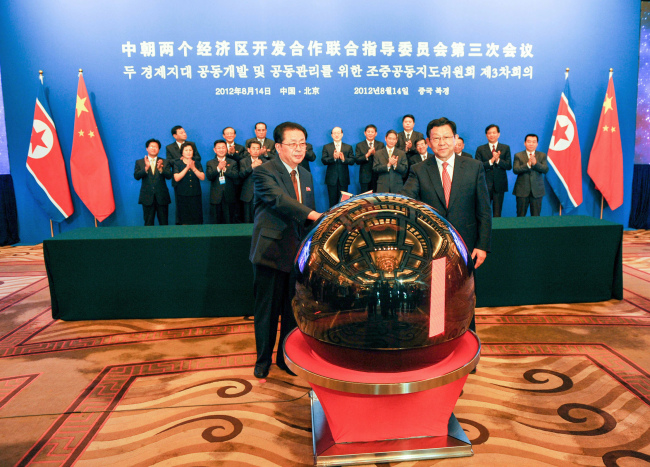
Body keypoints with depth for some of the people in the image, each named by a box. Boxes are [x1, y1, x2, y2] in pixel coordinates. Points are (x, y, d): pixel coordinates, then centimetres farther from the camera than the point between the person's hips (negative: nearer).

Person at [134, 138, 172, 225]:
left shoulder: (165, 162, 9)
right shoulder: (139, 162, 8)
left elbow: (169, 176, -5)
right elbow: (136, 176, -5)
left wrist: (160, 168, -24)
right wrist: (146, 167, -21)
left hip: (162, 197, 0)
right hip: (147, 197, 0)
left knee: (164, 223, 4)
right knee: (148, 223, 3)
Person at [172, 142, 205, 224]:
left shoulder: (197, 163, 10)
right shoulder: (177, 163, 4)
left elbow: (202, 177, -3)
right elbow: (177, 178, -10)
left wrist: (193, 168, -15)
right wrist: (187, 168, -14)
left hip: (195, 196, 2)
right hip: (182, 195, -2)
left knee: (196, 221, 0)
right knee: (184, 222, -1)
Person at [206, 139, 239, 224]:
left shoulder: (233, 162, 8)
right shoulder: (210, 163, 8)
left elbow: (236, 175, -8)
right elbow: (209, 176, -8)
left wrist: (225, 169, -19)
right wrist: (218, 168, -20)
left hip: (229, 197, 0)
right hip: (216, 197, 0)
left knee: (228, 221, 6)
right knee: (215, 221, 4)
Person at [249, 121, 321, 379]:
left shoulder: (306, 176, 15)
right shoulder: (264, 172, -7)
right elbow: (279, 200, -26)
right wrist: (315, 214, -38)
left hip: (297, 252, 6)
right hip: (271, 251, -5)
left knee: (294, 309, 10)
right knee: (268, 309, 4)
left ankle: (286, 357, 28)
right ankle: (263, 359, 23)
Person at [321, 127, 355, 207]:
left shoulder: (348, 147, 11)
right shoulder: (326, 147, 8)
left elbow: (352, 161, 0)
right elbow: (323, 160, -5)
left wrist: (344, 159, -20)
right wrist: (333, 158, -22)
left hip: (343, 179, 1)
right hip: (331, 179, -1)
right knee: (332, 201, 2)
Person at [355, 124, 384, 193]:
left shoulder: (381, 145, 10)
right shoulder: (359, 145, 6)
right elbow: (357, 160, -4)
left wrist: (375, 153, -15)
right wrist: (367, 155, -18)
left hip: (377, 177, 1)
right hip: (365, 177, -1)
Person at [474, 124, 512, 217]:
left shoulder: (505, 148, 9)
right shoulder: (480, 149, 7)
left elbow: (509, 166, 1)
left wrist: (498, 160, -15)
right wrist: (491, 161, -17)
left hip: (499, 185, 1)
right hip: (485, 185, -1)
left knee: (497, 213, 4)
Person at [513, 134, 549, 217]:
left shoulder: (542, 155, 9)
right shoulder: (518, 155, 5)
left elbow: (546, 169, -5)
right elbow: (515, 170, -10)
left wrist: (535, 163, -20)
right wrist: (528, 164, -22)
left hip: (537, 191, 1)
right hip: (522, 190, -1)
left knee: (536, 215, 4)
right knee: (521, 216, 2)